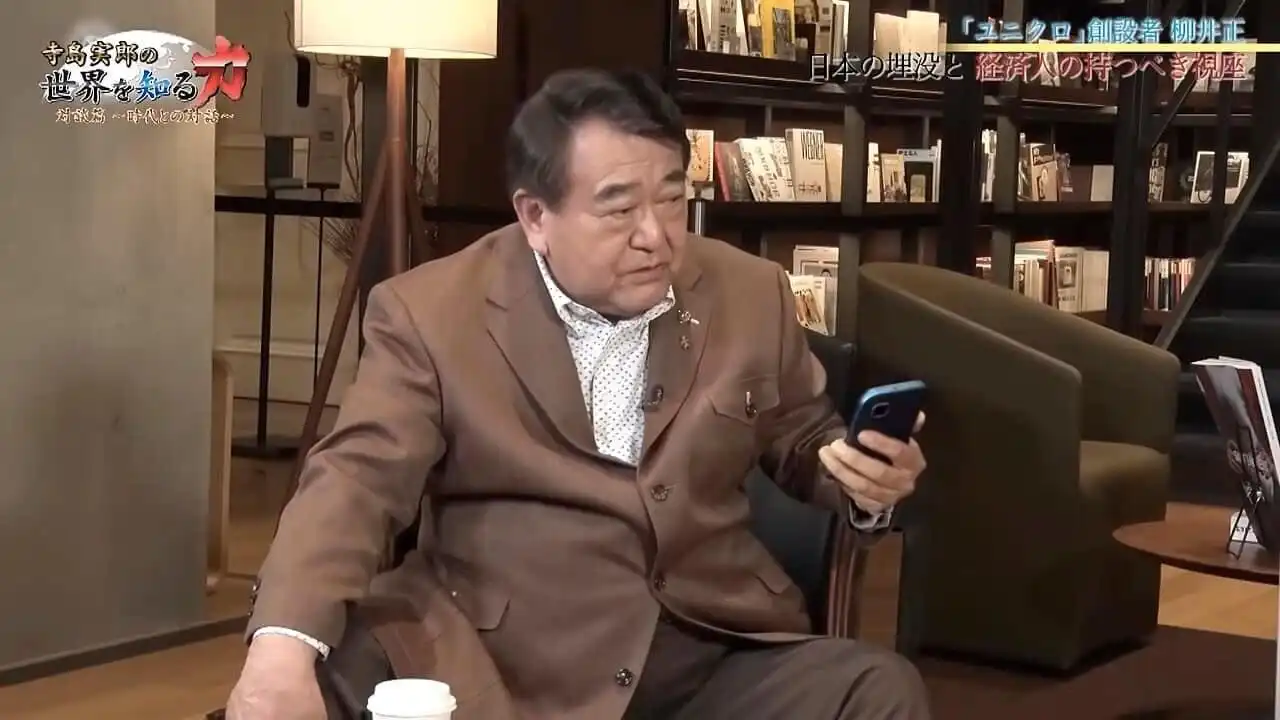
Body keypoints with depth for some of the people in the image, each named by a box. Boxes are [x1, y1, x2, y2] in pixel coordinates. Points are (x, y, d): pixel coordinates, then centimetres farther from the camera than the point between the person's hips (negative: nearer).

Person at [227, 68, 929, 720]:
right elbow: (358, 479, -9)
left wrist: (861, 478, -2)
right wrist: (283, 647, -28)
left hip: (716, 657, 2)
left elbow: (801, 440, 24)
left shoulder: (750, 293, 10)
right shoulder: (430, 313, 0)